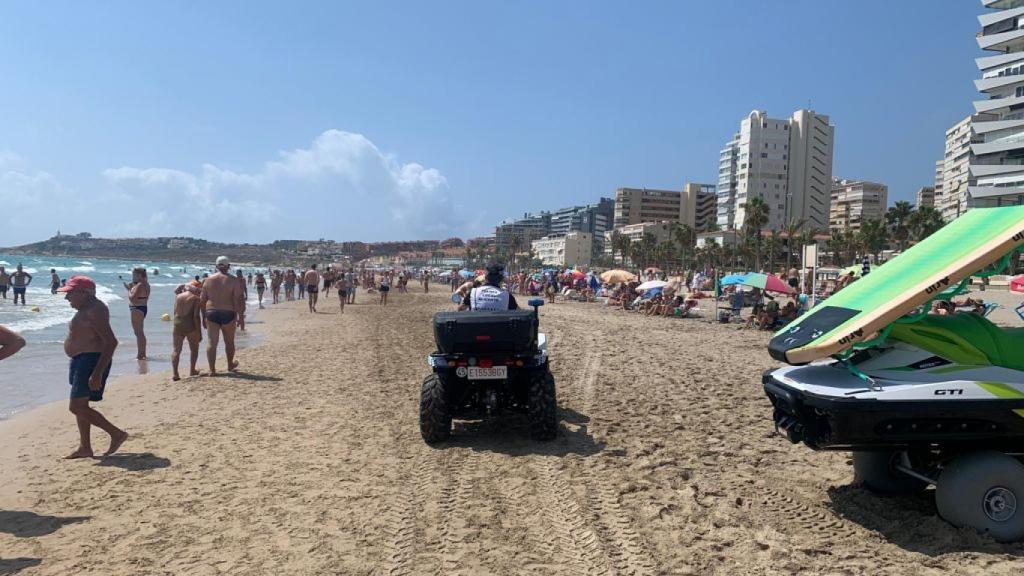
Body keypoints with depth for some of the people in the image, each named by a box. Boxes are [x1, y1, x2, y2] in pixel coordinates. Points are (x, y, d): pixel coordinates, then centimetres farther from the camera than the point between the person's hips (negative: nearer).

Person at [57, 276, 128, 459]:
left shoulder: (94, 310, -19)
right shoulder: (85, 309, 14)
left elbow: (111, 342, -25)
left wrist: (97, 373, -28)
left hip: (91, 361, -11)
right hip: (81, 361, 11)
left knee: (77, 407, -10)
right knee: (80, 406, 14)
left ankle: (117, 434, -4)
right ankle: (85, 448, 22)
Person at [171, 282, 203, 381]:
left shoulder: (178, 296, 12)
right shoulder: (196, 298, -5)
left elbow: (175, 312, 17)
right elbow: (196, 316, -11)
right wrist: (199, 332, -10)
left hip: (177, 324, 4)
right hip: (190, 325, -4)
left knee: (176, 350, 5)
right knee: (194, 348, 16)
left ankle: (175, 373, -8)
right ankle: (192, 370, 18)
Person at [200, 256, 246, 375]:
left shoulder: (209, 280, 4)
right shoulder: (233, 280, -5)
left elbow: (202, 300, 7)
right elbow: (238, 299, -11)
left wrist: (203, 316, 14)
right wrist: (240, 313, 0)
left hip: (211, 313, 2)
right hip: (228, 313, -2)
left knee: (212, 342, 2)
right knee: (229, 341, 16)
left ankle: (212, 369, -2)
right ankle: (230, 365, 33)